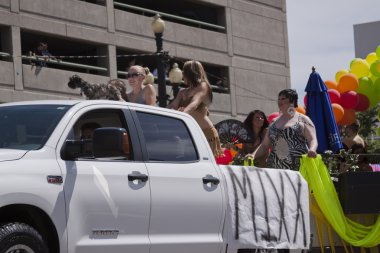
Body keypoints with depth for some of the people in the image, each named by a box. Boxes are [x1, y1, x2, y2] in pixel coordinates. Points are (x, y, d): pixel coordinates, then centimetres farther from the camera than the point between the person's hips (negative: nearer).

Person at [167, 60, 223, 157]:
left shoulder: (203, 86, 0)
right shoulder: (183, 92, 19)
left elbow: (195, 103, -18)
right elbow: (173, 106, 4)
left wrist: (183, 113, -36)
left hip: (205, 131, -6)